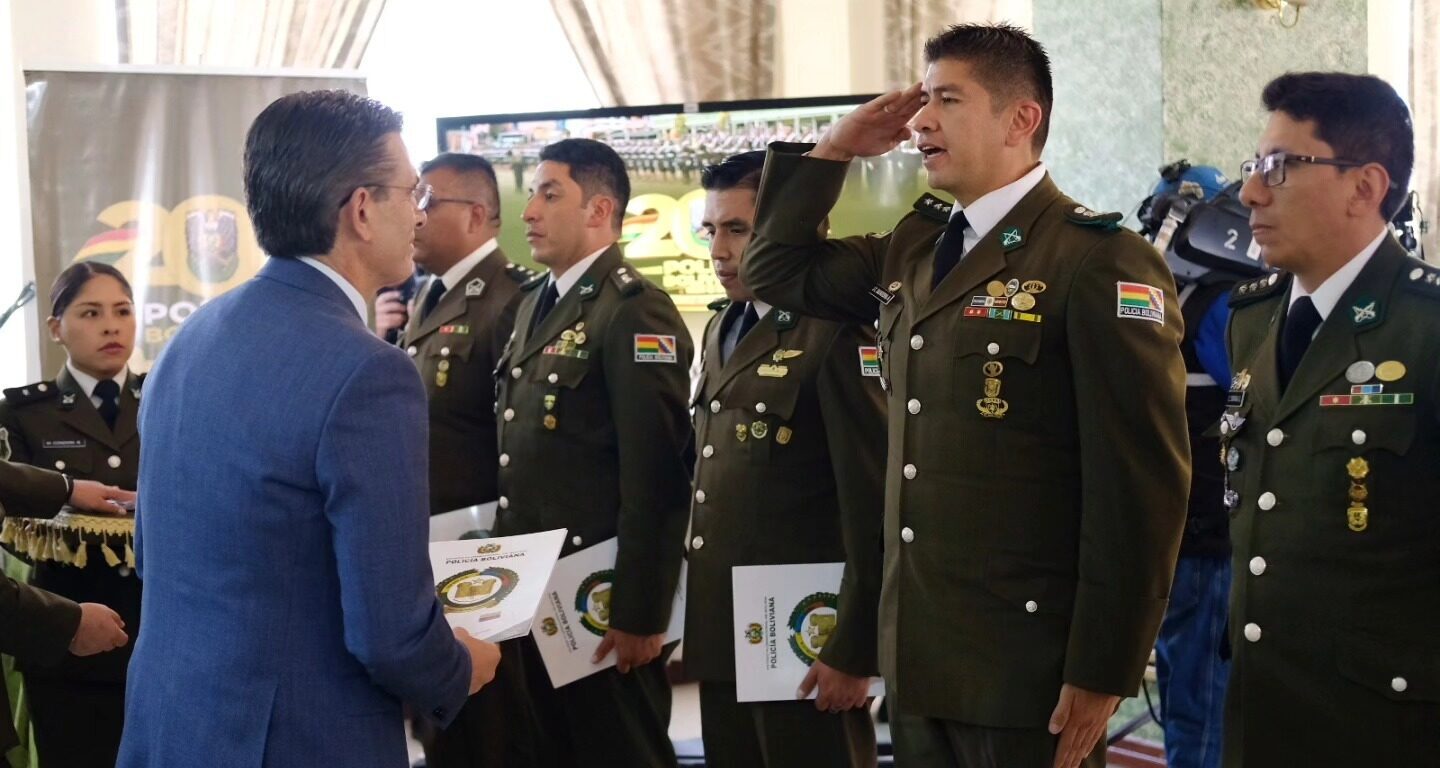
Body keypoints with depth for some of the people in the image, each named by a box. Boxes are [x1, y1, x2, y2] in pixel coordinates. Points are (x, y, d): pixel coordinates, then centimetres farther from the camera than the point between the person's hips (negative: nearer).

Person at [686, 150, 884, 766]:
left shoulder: (835, 334, -14)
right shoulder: (723, 327, 13)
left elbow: (872, 504, -18)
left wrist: (854, 651, -17)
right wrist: (700, 623, 14)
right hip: (721, 633, 8)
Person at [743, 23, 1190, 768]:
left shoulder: (1098, 261, -12)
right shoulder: (913, 248, 11)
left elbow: (1141, 484, -15)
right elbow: (776, 270, 24)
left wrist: (1101, 672, -16)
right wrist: (830, 152, 10)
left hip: (1027, 666, -7)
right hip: (917, 654, 7)